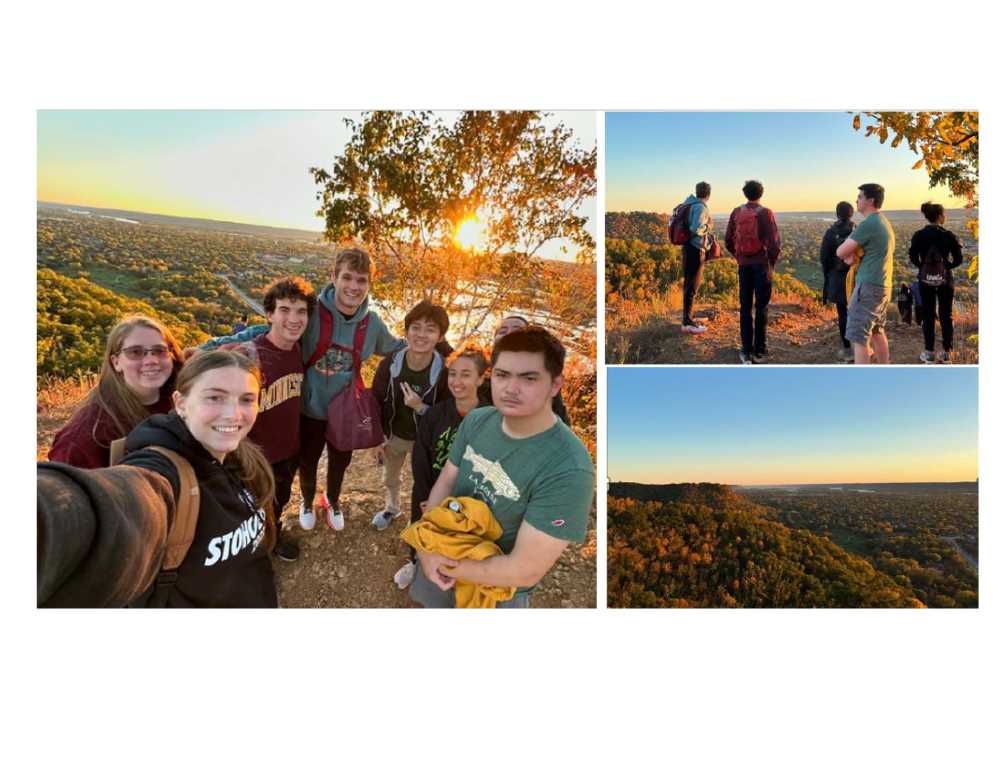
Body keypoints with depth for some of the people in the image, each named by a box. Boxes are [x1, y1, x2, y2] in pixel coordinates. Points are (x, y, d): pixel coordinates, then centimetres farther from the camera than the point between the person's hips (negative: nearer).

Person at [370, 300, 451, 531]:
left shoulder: (445, 371, -27)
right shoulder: (389, 364, -19)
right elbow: (376, 402, -5)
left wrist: (420, 407, -34)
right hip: (392, 435, 3)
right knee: (389, 478, 28)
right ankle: (391, 509, 59)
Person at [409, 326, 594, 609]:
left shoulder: (568, 470, -33)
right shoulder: (476, 421, -12)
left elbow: (524, 571, -30)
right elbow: (444, 483, -2)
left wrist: (448, 565, -20)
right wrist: (428, 548, -18)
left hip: (497, 593, -5)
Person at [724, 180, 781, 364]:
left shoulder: (736, 212, 0)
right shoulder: (766, 213, -9)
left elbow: (728, 240, 4)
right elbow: (774, 242, -13)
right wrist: (772, 263, 0)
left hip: (743, 265, 2)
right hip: (762, 264, -2)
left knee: (745, 307, 8)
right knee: (761, 307, 5)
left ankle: (746, 351, 7)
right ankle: (759, 351, 7)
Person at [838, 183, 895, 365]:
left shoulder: (868, 224, -16)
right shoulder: (884, 222, 14)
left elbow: (840, 252, -15)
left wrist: (850, 253, 7)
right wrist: (854, 254, -2)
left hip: (869, 286, -10)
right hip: (884, 286, 10)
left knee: (859, 337, -7)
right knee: (877, 332, 20)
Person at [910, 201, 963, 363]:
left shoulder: (918, 235, -5)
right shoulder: (949, 235, -6)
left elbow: (913, 258, -8)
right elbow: (958, 260, -7)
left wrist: (923, 267, 9)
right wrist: (947, 266, 11)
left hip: (925, 280, 0)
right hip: (945, 280, 0)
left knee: (928, 316, 8)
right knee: (946, 316, 9)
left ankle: (929, 353, 9)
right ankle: (946, 352, 14)